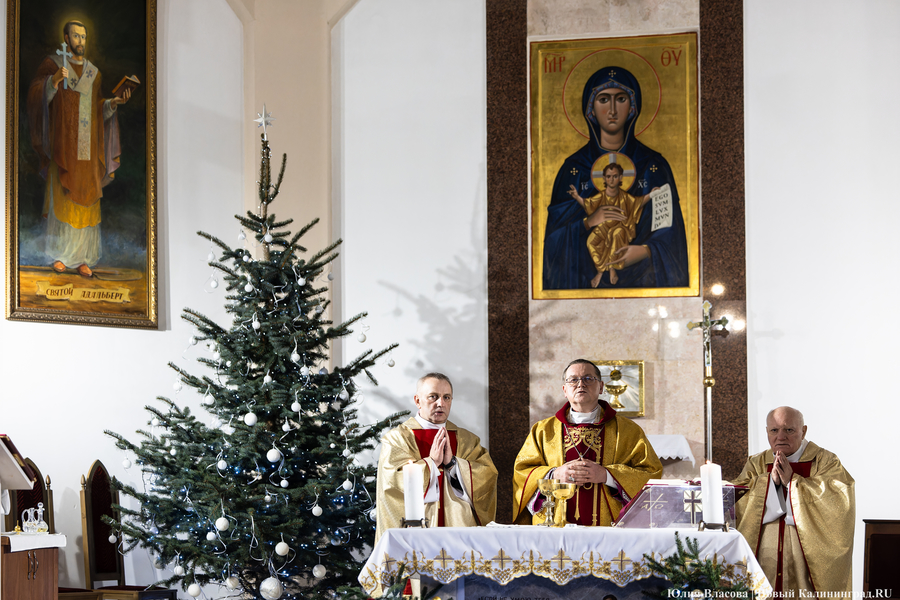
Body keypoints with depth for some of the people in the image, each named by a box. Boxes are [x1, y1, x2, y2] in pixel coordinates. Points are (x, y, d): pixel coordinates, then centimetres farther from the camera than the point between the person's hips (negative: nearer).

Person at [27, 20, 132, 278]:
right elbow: (35, 91, -14)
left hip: (87, 144, 4)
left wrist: (114, 102, -4)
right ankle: (58, 254, 5)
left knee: (85, 200, 1)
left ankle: (81, 257, 4)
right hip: (63, 142, -4)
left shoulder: (93, 72, 14)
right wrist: (54, 79, -32)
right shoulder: (51, 63, 0)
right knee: (61, 198, -6)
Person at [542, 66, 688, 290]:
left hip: (641, 277, 0)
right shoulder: (573, 168, 5)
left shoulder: (654, 166, 4)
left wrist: (647, 251, -16)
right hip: (588, 278, 0)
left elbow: (670, 229, 1)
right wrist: (587, 222, -16)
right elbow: (556, 231, 2)